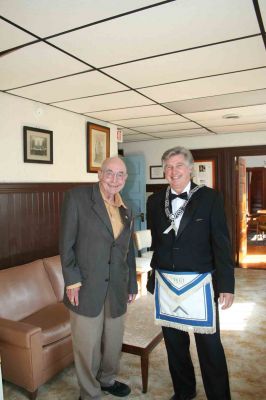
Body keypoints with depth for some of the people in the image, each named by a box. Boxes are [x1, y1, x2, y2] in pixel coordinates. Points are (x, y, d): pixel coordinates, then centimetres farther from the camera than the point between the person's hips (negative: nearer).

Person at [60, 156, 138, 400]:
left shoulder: (126, 211, 9)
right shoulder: (77, 197, -8)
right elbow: (66, 243, -10)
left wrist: (132, 284, 16)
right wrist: (72, 280, -13)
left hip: (117, 289, 5)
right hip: (86, 287, -5)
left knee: (114, 341, 20)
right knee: (87, 345, 9)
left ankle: (107, 379, 46)